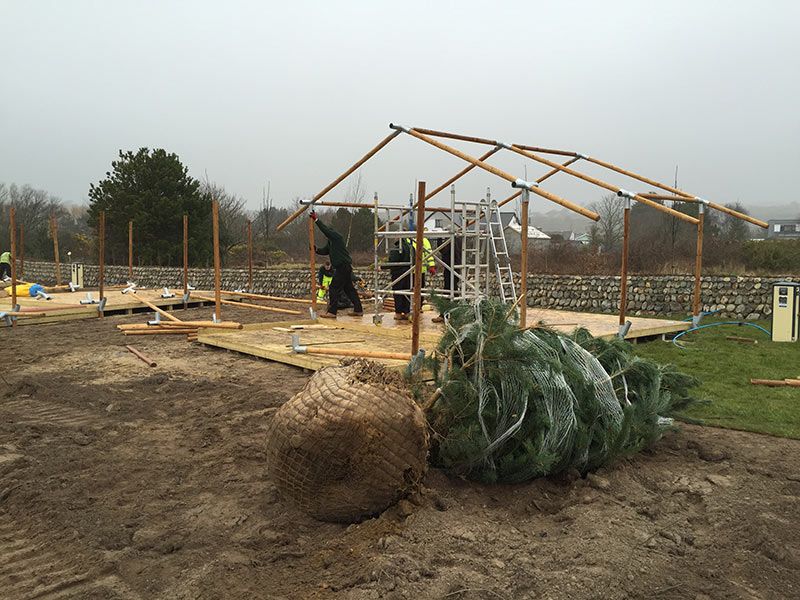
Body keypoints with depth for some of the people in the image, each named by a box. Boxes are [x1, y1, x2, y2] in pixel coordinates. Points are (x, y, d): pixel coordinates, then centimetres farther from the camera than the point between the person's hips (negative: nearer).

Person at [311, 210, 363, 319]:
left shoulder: (337, 237, -10)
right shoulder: (331, 242, 19)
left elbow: (325, 229, -20)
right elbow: (324, 251, 18)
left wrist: (316, 220, -19)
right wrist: (316, 249, -1)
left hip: (343, 267, -11)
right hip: (342, 267, 11)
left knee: (334, 289, -9)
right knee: (349, 288, 14)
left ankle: (332, 312, -7)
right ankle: (358, 310, 19)